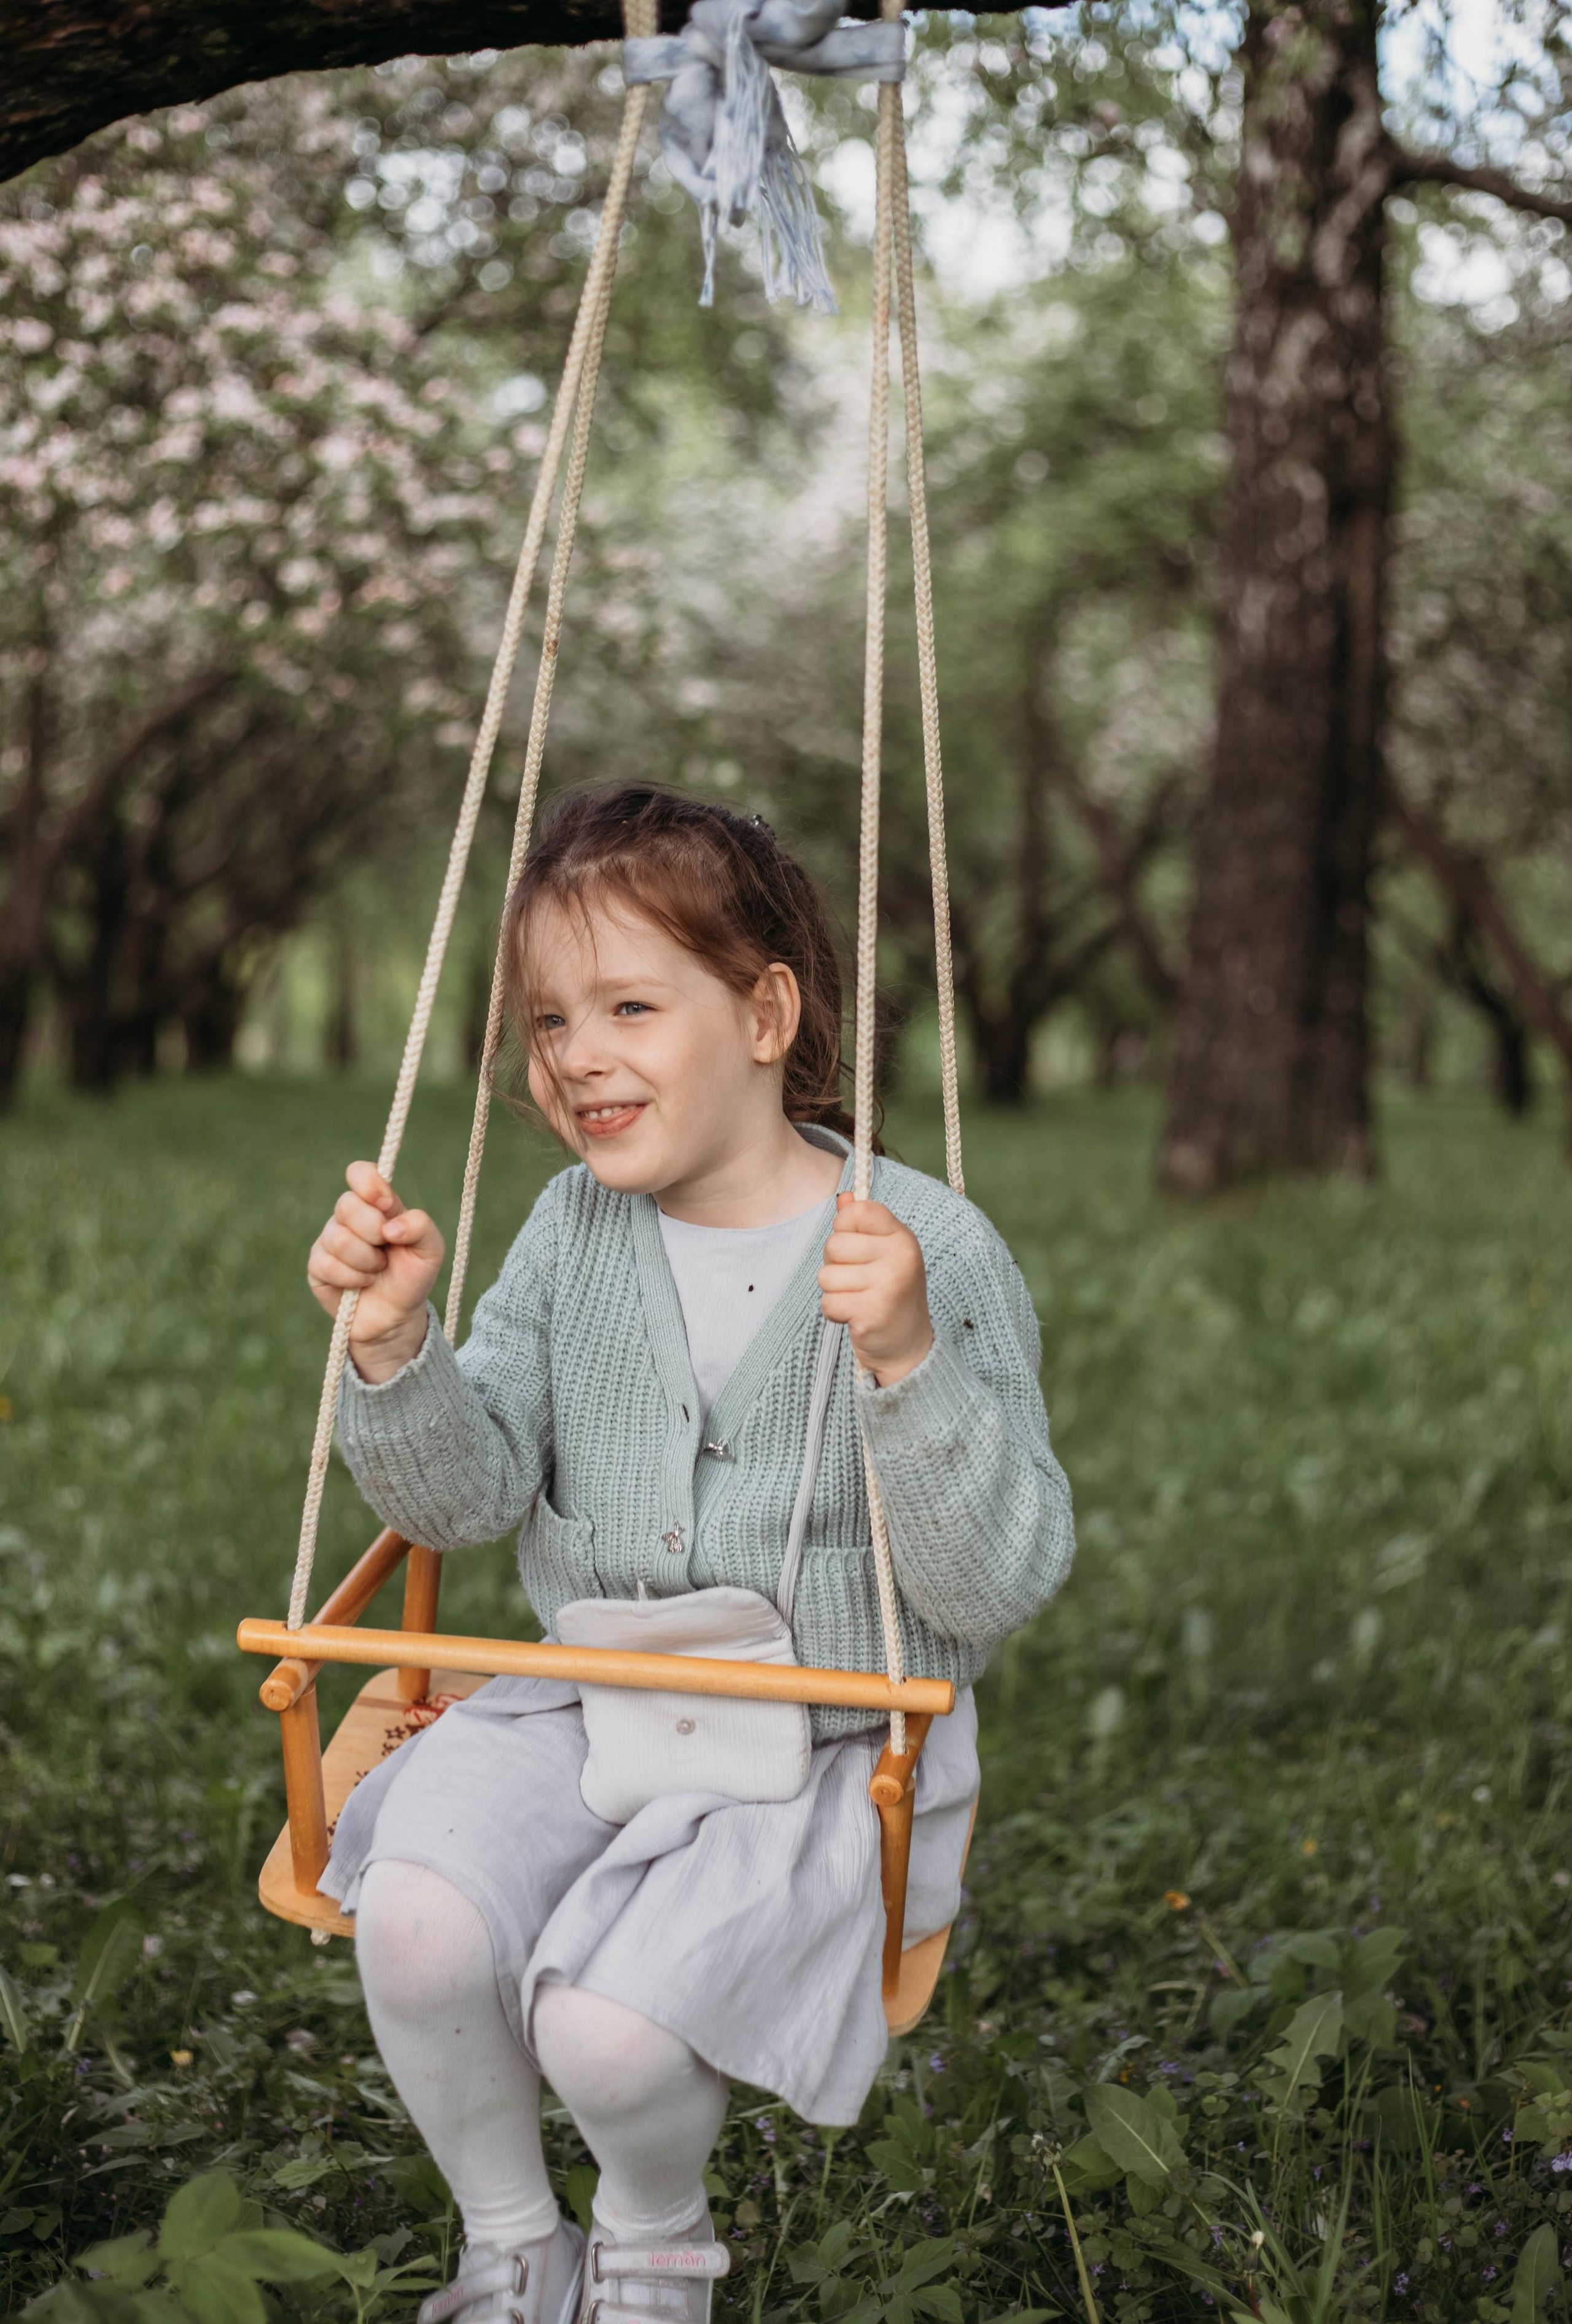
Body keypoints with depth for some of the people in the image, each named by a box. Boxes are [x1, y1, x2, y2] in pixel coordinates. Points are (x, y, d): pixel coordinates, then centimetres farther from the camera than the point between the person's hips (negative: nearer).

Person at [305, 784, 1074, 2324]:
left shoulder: (931, 1252, -12)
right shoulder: (574, 1230, 3)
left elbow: (999, 1590, -15)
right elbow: (465, 1499, 4)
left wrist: (909, 1362, -31)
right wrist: (393, 1350, -16)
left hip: (825, 1747, -4)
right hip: (581, 1699, 4)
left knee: (613, 2022, -25)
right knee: (418, 1920, -24)